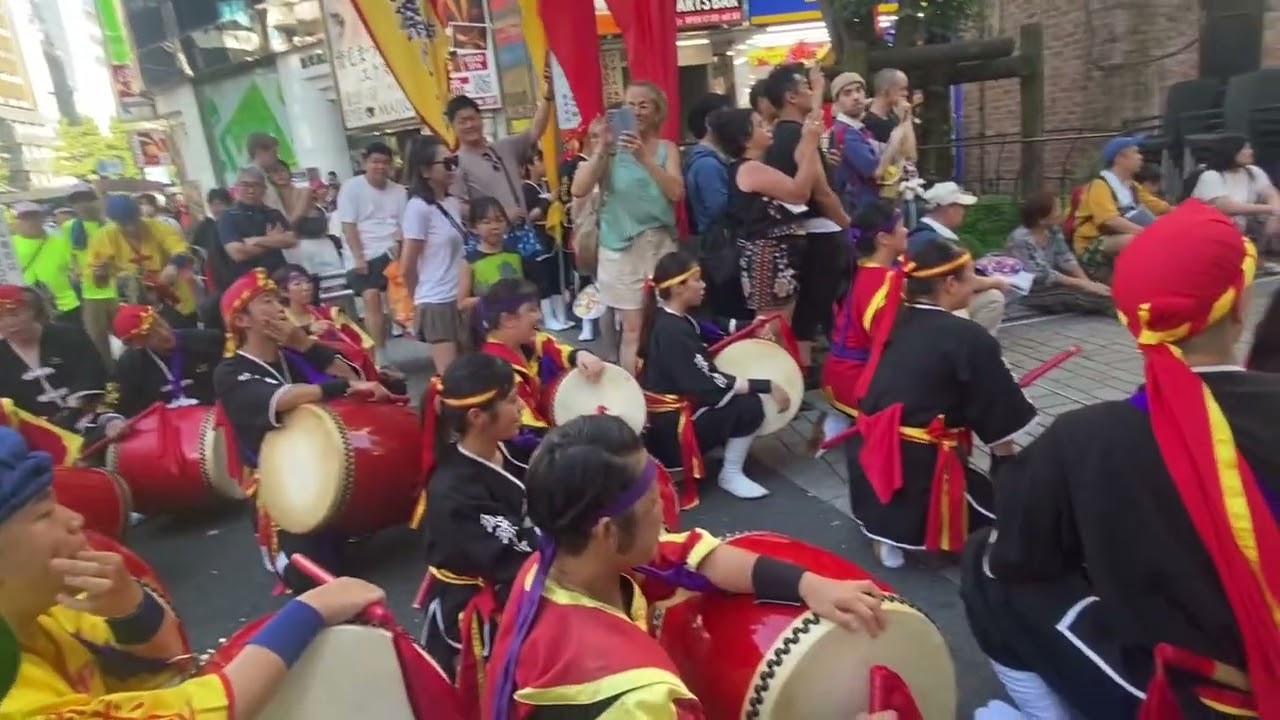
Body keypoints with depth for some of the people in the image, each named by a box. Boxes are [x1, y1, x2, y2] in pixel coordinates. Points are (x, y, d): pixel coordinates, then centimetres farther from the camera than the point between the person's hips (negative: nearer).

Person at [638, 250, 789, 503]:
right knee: (749, 405, -16)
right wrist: (767, 386, -23)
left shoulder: (670, 319, 5)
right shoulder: (673, 331, -26)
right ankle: (731, 475, 1)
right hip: (670, 426, -10)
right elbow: (708, 384, -28)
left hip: (667, 414, 10)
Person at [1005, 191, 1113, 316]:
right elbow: (1044, 275, -24)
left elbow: (1066, 259, -1)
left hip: (1050, 284, 9)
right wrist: (1083, 284, -23)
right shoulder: (1021, 240, -22)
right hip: (1030, 292, -9)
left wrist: (1087, 282, -16)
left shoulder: (1053, 230, 2)